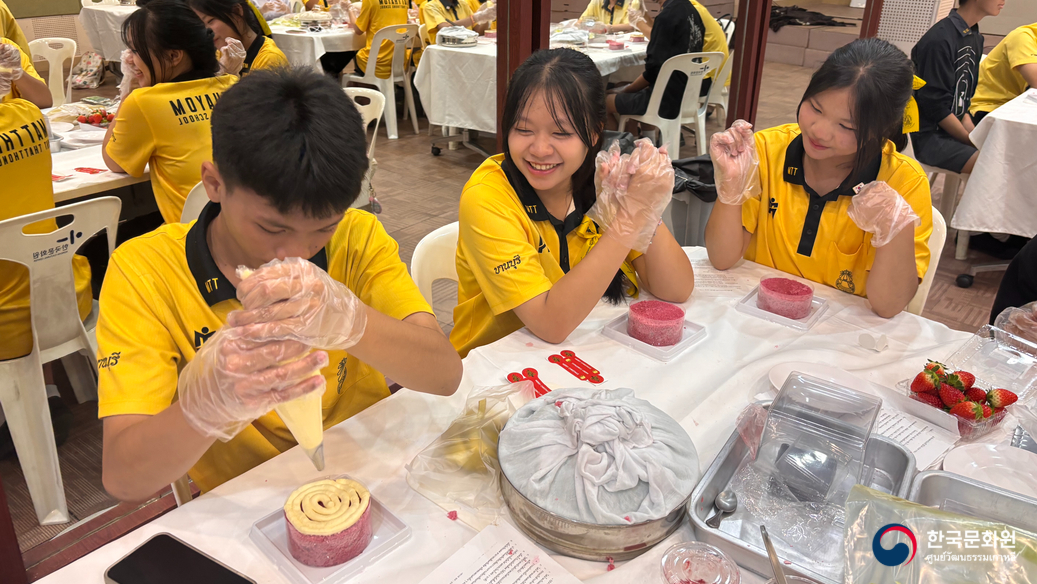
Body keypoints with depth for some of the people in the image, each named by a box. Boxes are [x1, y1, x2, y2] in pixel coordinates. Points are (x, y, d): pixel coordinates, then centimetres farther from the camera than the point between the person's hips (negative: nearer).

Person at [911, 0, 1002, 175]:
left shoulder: (975, 37, 11)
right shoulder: (939, 40, -16)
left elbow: (963, 98, 13)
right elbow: (936, 106, -17)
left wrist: (973, 132, -1)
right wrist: (972, 141, -13)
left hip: (954, 129, 9)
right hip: (928, 135, -9)